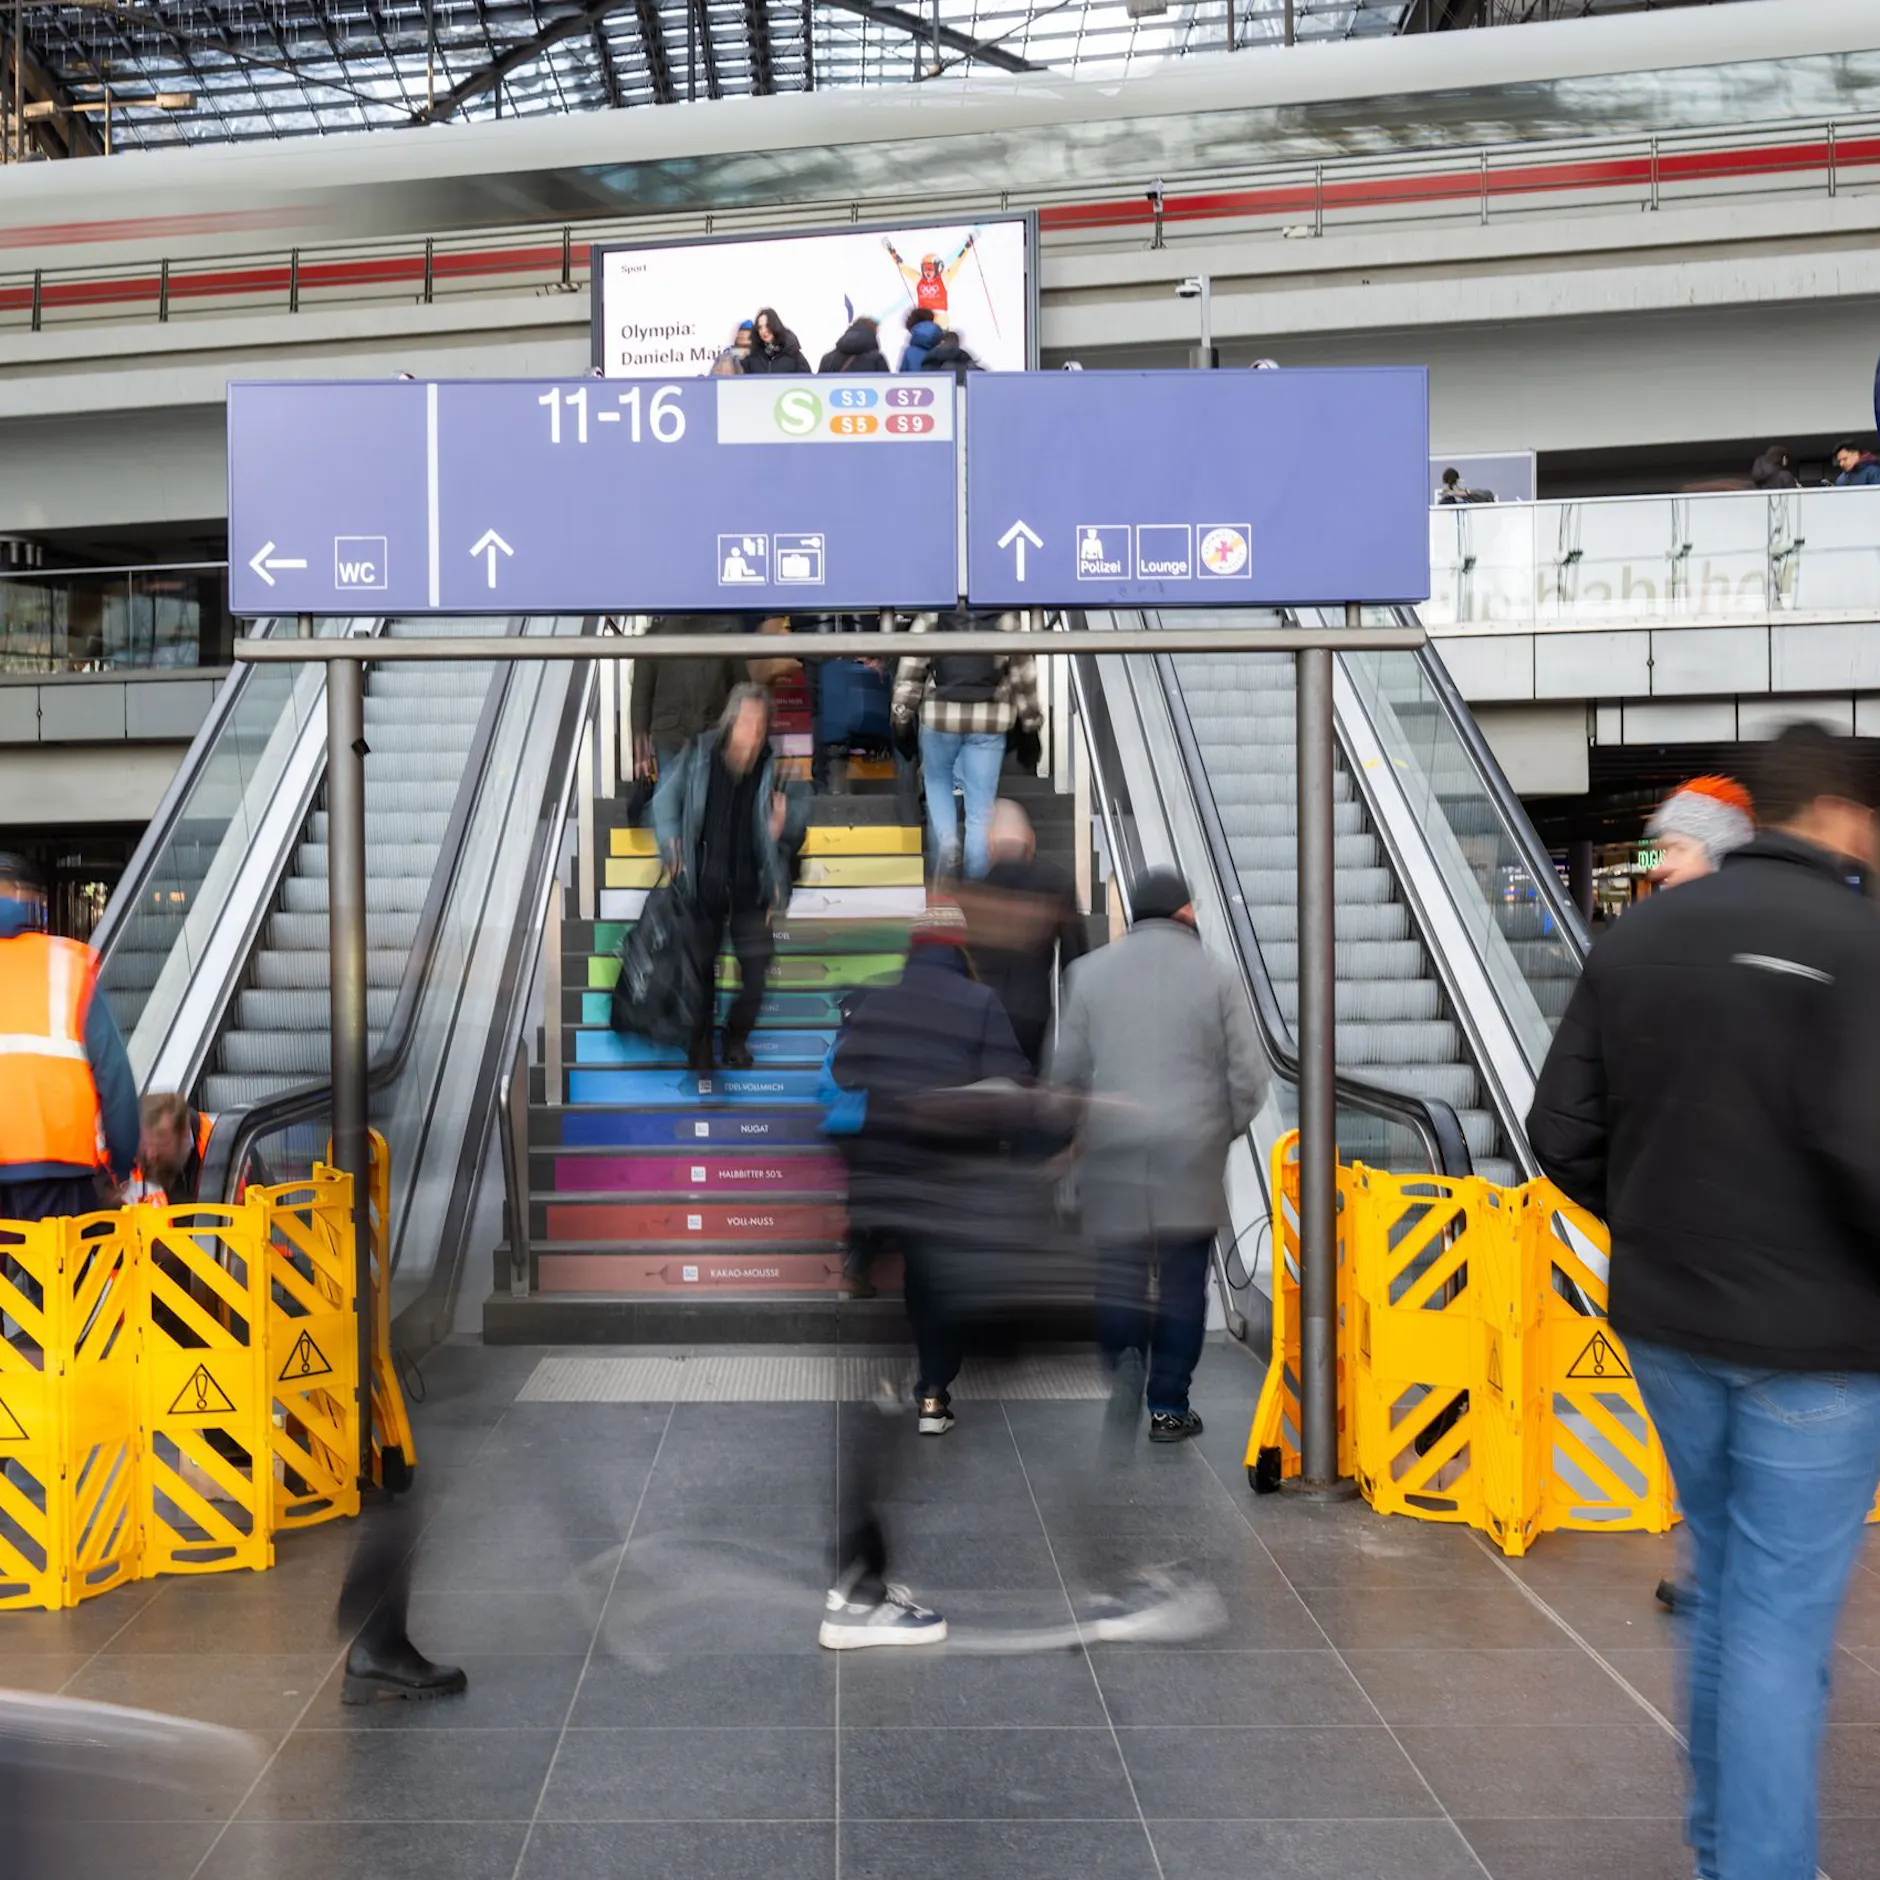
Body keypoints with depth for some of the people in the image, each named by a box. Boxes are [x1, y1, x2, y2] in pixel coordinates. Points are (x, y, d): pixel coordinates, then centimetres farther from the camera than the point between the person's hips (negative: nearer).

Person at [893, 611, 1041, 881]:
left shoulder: (932, 614, -2)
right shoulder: (1007, 615, -1)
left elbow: (913, 663, -2)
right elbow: (1022, 670, 4)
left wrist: (902, 707, 6)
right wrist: (1031, 715, 13)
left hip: (941, 716, 0)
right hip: (990, 720, 0)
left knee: (937, 781, 25)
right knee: (981, 806, 6)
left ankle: (946, 840, 0)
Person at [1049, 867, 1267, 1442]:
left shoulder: (1089, 972, 4)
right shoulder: (1216, 976, 1)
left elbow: (1065, 1069, 3)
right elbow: (1248, 1077, -1)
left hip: (1112, 1155, 1)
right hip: (1193, 1157, -1)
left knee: (1118, 1269, 9)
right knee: (1183, 1280, 7)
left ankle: (1122, 1354, -15)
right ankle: (1169, 1406, 9)